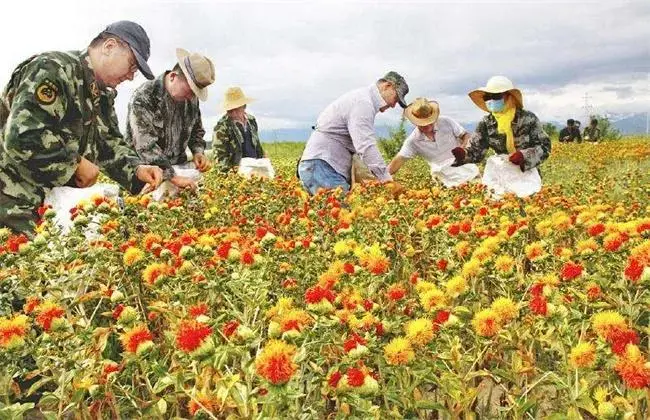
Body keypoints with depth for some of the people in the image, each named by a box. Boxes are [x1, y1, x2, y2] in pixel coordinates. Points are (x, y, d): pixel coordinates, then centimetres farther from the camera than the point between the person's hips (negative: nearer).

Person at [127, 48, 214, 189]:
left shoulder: (191, 99, 4)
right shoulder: (143, 97, -16)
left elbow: (196, 131, 20)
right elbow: (146, 146, -23)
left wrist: (198, 152, 0)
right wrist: (173, 177, -29)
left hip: (179, 169, 5)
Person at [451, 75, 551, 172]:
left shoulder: (528, 119, -9)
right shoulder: (486, 123, -1)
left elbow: (544, 147, -8)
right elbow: (475, 151, -5)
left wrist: (525, 155, -26)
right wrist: (463, 154, -28)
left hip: (528, 173, -2)